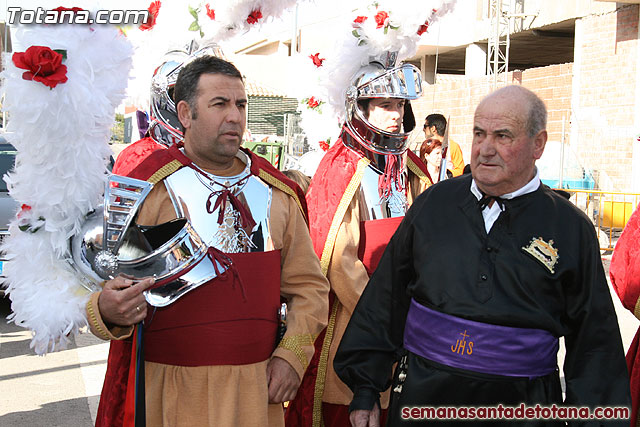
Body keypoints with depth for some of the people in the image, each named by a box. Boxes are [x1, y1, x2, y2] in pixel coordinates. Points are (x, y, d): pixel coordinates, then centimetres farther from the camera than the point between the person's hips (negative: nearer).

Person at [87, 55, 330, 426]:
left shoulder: (277, 192, 7)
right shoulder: (149, 187, -6)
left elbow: (307, 284, 10)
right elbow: (110, 281, -7)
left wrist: (291, 354, -3)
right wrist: (107, 311, -30)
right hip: (173, 393, -3)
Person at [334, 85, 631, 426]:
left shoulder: (571, 228, -3)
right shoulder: (434, 203, 1)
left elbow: (594, 342, 1)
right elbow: (386, 298, 4)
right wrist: (365, 389, 4)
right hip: (421, 397, 2)